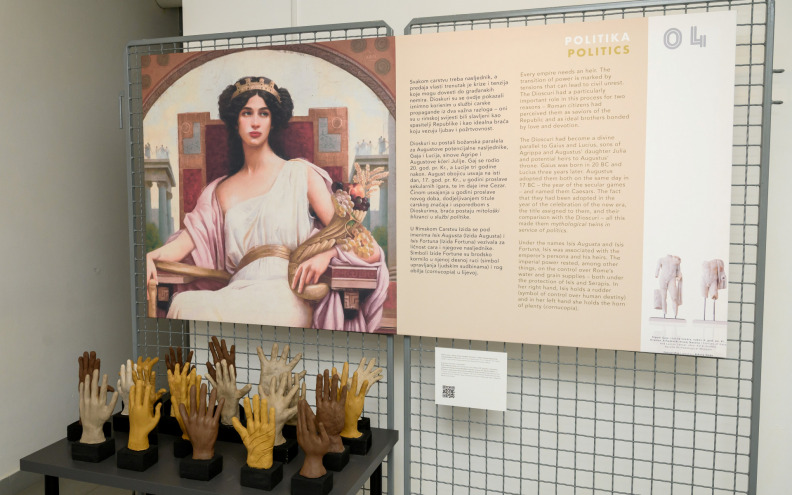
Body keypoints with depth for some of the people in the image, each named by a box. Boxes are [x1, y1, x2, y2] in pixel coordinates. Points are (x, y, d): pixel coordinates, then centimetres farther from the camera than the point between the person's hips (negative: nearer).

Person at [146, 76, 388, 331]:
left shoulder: (300, 173, 13)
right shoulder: (220, 191, 25)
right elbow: (187, 239, 15)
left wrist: (325, 254, -17)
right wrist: (151, 257, -6)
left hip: (285, 292, -3)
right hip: (239, 289, 4)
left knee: (197, 307, -31)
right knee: (184, 302, -30)